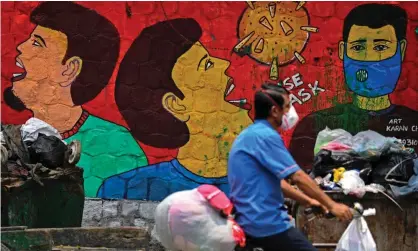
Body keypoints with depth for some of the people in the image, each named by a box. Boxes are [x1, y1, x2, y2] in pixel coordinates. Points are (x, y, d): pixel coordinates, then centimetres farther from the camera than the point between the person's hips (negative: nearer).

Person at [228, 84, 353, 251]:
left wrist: (307, 201, 20)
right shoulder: (265, 136, -16)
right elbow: (298, 177, -17)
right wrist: (331, 205, -10)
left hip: (253, 220, 10)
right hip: (267, 223, -10)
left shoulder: (250, 135, 16)